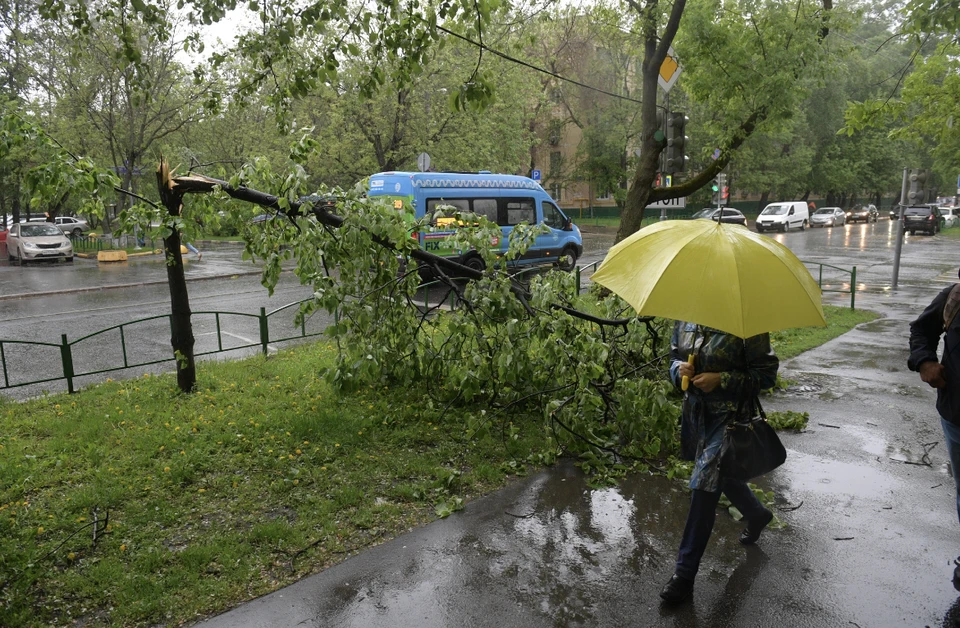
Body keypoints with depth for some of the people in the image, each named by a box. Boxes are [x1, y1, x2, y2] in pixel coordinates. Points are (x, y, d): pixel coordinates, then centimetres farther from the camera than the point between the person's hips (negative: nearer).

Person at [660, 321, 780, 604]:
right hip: (696, 411, 7)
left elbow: (767, 373, -13)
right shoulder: (686, 321, 1)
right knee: (721, 473, 25)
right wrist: (679, 369, -10)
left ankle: (684, 574, 3)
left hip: (730, 415, -7)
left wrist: (721, 379, -23)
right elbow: (675, 356, 14)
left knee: (704, 487, -9)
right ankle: (757, 514, 58)